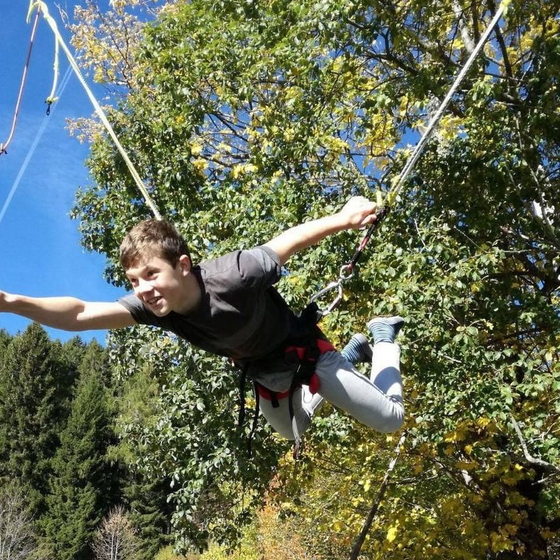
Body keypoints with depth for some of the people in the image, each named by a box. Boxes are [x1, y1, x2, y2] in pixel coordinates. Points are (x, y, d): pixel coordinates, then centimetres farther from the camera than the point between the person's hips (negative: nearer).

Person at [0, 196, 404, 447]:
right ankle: (352, 352, 43)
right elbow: (80, 315, -32)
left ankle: (383, 337, 26)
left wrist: (342, 219, -44)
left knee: (390, 419, 2)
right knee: (293, 433, 34)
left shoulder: (231, 276, -42)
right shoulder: (153, 306, -26)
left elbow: (291, 240, -33)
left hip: (304, 355, -6)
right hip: (265, 375, 6)